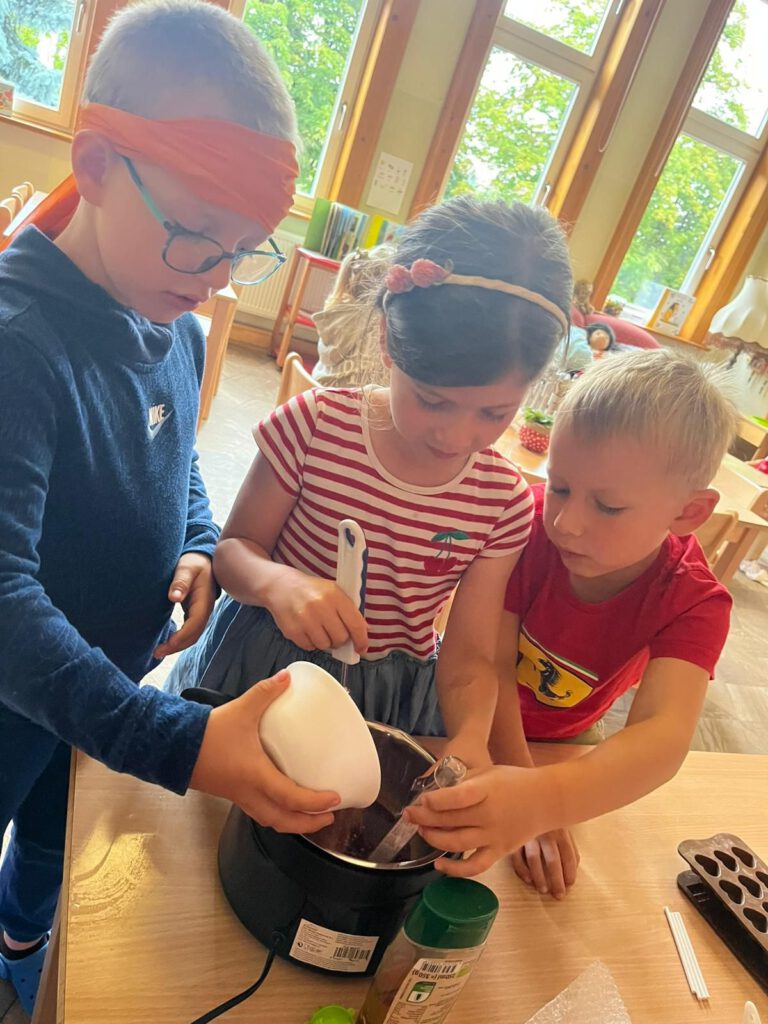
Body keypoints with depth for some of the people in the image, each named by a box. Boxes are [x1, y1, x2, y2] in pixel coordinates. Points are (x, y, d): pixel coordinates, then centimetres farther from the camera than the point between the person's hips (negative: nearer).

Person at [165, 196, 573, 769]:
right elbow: (234, 548, -9)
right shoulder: (317, 424, -19)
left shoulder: (504, 500, -13)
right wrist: (275, 581, -33)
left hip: (392, 702, 1)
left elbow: (470, 661, -9)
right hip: (261, 669, 0)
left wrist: (470, 739, -30)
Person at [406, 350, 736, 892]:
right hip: (473, 710, -1)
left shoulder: (694, 604, -30)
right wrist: (521, 800, -42)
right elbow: (492, 663, -31)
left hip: (566, 739, 1)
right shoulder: (530, 521, -32)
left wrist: (543, 801, -66)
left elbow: (664, 735, -47)